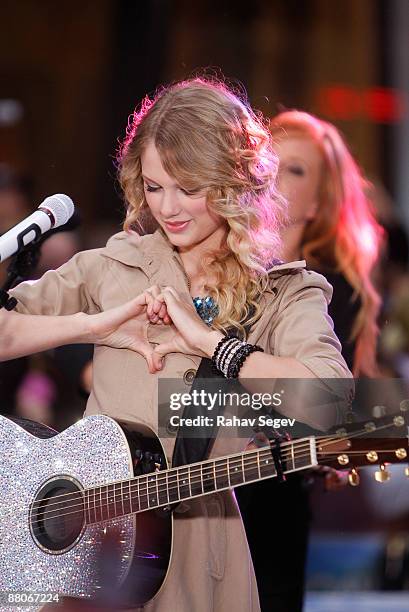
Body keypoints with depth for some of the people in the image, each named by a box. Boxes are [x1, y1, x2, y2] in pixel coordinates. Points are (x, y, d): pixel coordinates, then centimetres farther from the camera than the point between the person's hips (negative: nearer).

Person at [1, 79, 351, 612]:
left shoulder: (285, 294, 6)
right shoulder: (114, 268, 12)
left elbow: (332, 396, -15)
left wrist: (207, 338, -11)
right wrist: (96, 327, -7)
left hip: (196, 548, -1)